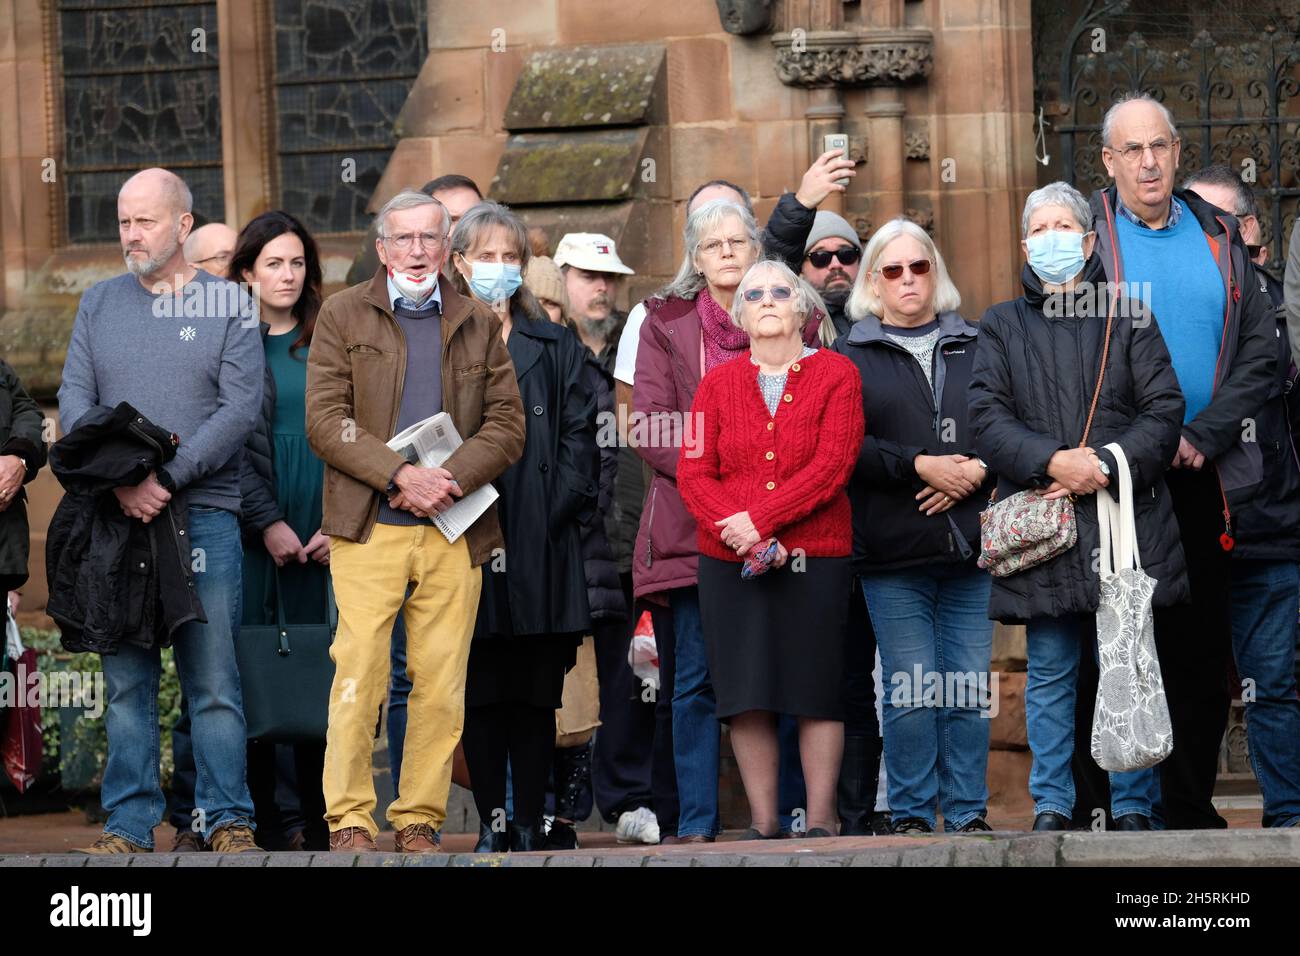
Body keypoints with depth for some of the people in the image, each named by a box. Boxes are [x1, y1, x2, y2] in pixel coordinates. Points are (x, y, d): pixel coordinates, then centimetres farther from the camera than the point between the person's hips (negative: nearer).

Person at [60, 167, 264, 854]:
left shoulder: (229, 304, 5)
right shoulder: (99, 304, 13)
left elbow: (239, 410, -4)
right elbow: (74, 403, 6)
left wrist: (166, 476, -14)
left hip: (205, 511, -2)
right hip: (118, 515, 2)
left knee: (214, 678, -3)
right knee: (126, 680, 3)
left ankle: (227, 818, 1)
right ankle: (129, 821, 6)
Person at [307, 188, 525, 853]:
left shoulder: (478, 325, 16)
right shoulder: (343, 316, 8)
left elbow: (507, 425, 8)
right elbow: (326, 419, -2)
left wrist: (451, 478, -9)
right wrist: (401, 476, -13)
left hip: (455, 530, 2)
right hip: (368, 529, -2)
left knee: (441, 684, 0)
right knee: (358, 675, -8)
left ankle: (421, 819, 7)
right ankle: (349, 819, -2)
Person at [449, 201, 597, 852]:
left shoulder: (556, 346, 13)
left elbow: (579, 439, 6)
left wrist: (553, 513, -6)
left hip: (542, 547, 1)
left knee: (537, 694, 1)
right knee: (480, 692, -1)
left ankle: (531, 822, 5)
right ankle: (491, 822, 5)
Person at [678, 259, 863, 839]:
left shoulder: (836, 375, 3)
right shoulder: (718, 383, 11)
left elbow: (831, 468, -8)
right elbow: (693, 472, 2)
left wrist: (757, 519, -15)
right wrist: (744, 537, -13)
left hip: (815, 558, -2)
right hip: (729, 562, 2)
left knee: (816, 690, -1)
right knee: (746, 693, 1)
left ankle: (820, 822, 4)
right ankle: (763, 822, 7)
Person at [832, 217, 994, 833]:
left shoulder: (975, 347, 15)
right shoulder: (849, 356, 7)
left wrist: (977, 471, -8)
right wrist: (921, 467, -12)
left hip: (970, 546, 2)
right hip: (893, 553, -2)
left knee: (971, 687, 1)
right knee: (911, 692, -5)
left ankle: (968, 812, 9)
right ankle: (911, 814, 5)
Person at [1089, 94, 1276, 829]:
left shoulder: (1219, 236, 9)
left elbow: (1261, 349, 4)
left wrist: (1205, 437, -9)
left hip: (1207, 472, 3)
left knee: (1204, 650, 5)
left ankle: (1193, 804, 12)